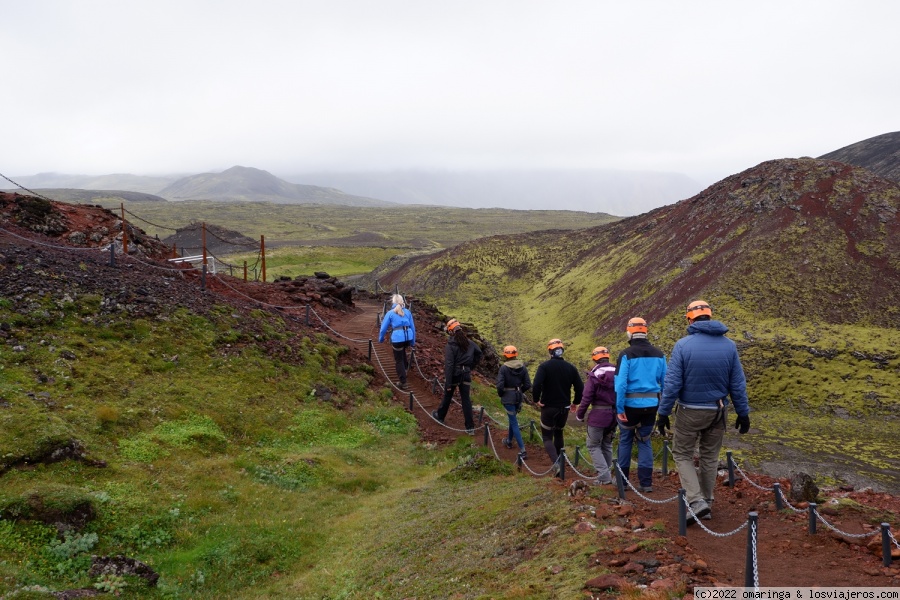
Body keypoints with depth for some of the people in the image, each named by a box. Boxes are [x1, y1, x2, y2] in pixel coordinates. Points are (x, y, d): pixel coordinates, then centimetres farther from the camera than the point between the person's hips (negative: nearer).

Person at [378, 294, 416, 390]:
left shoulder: (390, 313, 3)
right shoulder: (407, 312, 11)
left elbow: (383, 328, 7)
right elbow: (412, 327, 15)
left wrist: (380, 339, 24)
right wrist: (413, 342, 24)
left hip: (397, 338, -4)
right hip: (408, 337, 4)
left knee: (399, 361, 9)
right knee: (402, 350, 37)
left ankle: (403, 383, 12)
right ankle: (405, 366, 44)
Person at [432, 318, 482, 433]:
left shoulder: (450, 345, -16)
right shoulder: (469, 342, 0)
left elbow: (448, 364, -19)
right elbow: (479, 353, 13)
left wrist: (448, 383, -16)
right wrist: (471, 366, 18)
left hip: (454, 374, -4)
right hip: (466, 374, 4)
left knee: (447, 396, 18)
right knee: (466, 399, 7)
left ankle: (440, 416, 41)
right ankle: (470, 426, 5)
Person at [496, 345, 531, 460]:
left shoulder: (504, 368, -16)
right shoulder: (522, 367, -3)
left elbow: (500, 385, -20)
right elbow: (528, 385, -1)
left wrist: (500, 394, 0)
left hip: (508, 398, -5)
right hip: (519, 397, 5)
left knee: (514, 423, 0)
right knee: (513, 418, 28)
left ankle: (523, 451, -5)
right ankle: (509, 440, 46)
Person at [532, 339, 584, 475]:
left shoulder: (544, 366, -12)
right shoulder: (571, 367, 0)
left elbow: (536, 385, -26)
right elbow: (580, 388, -2)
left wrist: (536, 400, -11)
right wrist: (575, 402, 13)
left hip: (548, 407, -4)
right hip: (564, 408, 4)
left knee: (547, 437, 5)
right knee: (559, 434, 23)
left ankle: (556, 462, -16)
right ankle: (559, 461, 29)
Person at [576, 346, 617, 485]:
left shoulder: (594, 374, -10)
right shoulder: (617, 372, 3)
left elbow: (586, 397, -12)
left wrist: (580, 414, -1)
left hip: (598, 415, -5)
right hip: (614, 415, 5)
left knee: (593, 446, 5)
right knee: (607, 445, 20)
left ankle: (604, 476, -6)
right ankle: (606, 474, 24)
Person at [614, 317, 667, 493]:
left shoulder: (626, 355, -10)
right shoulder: (659, 354, 4)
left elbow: (620, 383, -15)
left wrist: (619, 408, -13)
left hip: (630, 404, -3)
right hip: (651, 404, 3)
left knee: (625, 440, 13)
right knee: (645, 441, 13)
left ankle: (622, 479, 20)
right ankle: (646, 483, 9)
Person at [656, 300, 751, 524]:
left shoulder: (683, 345, -13)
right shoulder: (729, 345, -3)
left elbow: (672, 383, -14)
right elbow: (738, 384, 1)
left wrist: (663, 413, -7)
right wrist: (743, 413, 9)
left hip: (690, 412, -3)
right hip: (717, 412, 4)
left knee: (682, 454, 10)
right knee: (710, 457, 17)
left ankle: (696, 501, -4)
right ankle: (706, 503, 25)